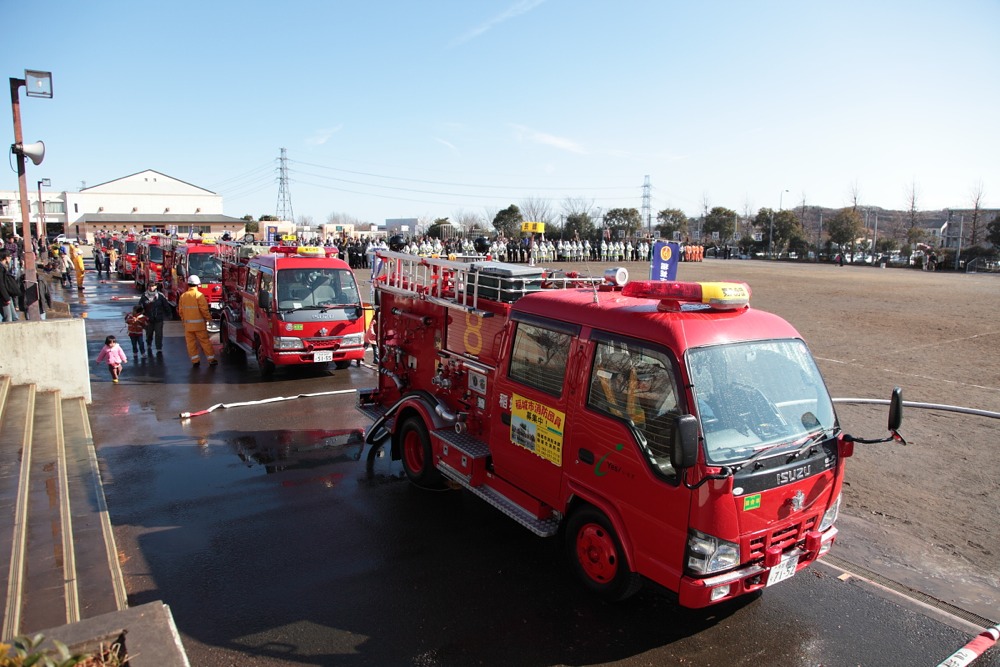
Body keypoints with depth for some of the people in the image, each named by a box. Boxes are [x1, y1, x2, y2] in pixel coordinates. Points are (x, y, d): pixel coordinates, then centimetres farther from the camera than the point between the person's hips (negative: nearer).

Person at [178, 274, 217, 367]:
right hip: (199, 324, -4)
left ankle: (195, 361, 10)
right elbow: (204, 309, -14)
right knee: (205, 341, 3)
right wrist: (209, 318, -1)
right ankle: (211, 359, 7)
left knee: (191, 343, 9)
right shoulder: (199, 295, -11)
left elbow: (180, 310, 8)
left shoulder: (183, 296, 3)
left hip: (188, 324, 4)